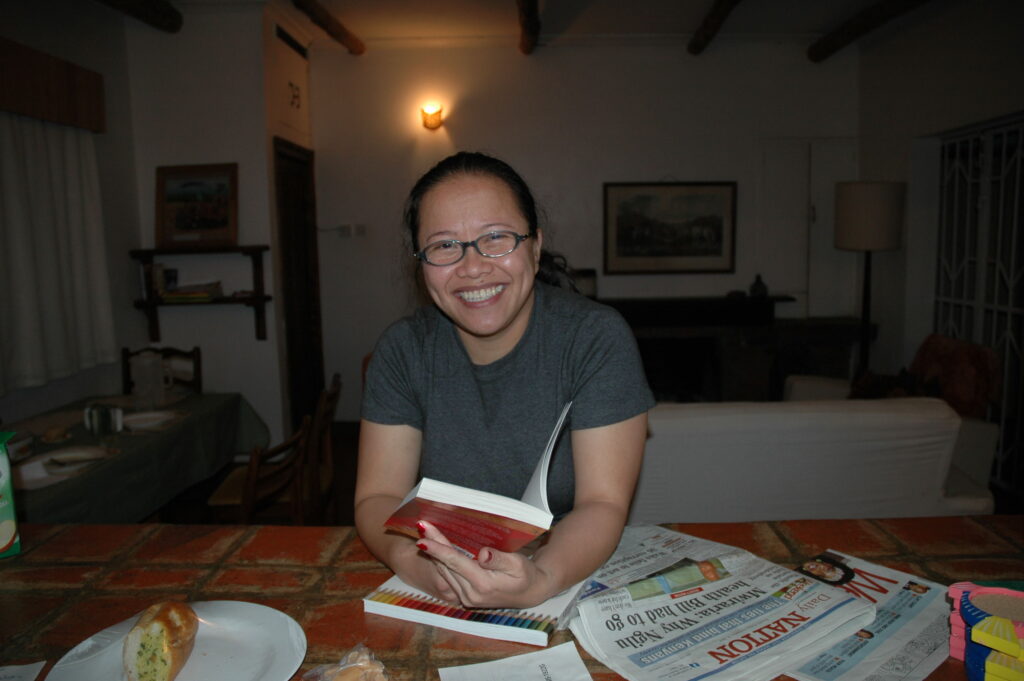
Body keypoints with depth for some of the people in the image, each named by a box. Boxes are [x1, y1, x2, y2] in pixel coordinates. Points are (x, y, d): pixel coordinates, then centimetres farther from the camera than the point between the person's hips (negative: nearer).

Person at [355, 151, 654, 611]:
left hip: (574, 578, -1)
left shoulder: (599, 338, -13)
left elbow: (603, 505, -16)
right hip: (437, 597, 2)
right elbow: (377, 497, -7)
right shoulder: (402, 350, -5)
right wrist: (413, 561, -27)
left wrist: (539, 581, -35)